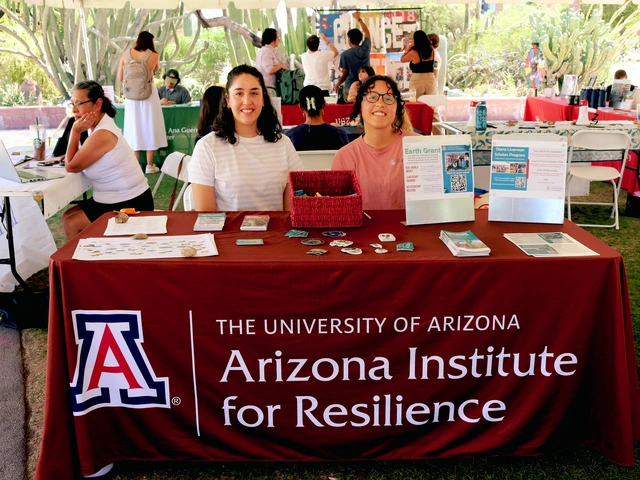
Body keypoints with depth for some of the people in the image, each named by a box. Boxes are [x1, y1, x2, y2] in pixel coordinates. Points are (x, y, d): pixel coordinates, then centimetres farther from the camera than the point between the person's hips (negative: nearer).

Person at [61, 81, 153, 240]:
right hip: (119, 199, 10)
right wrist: (77, 131, -5)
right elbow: (76, 160, 8)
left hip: (130, 205, -10)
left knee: (71, 224, -5)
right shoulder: (101, 124, 6)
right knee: (67, 216, 13)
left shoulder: (103, 134, -25)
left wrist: (75, 131, -13)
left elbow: (71, 166, -15)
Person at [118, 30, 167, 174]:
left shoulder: (126, 55, 0)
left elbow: (120, 78, 4)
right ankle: (150, 165, 7)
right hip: (148, 94, -2)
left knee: (134, 129, 9)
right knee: (150, 127, 6)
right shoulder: (153, 56, -6)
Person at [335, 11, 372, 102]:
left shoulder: (345, 54, -7)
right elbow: (367, 32, 17)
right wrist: (359, 19, 29)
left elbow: (345, 74, -3)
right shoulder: (365, 49, -1)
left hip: (350, 87, -2)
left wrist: (337, 85, 14)